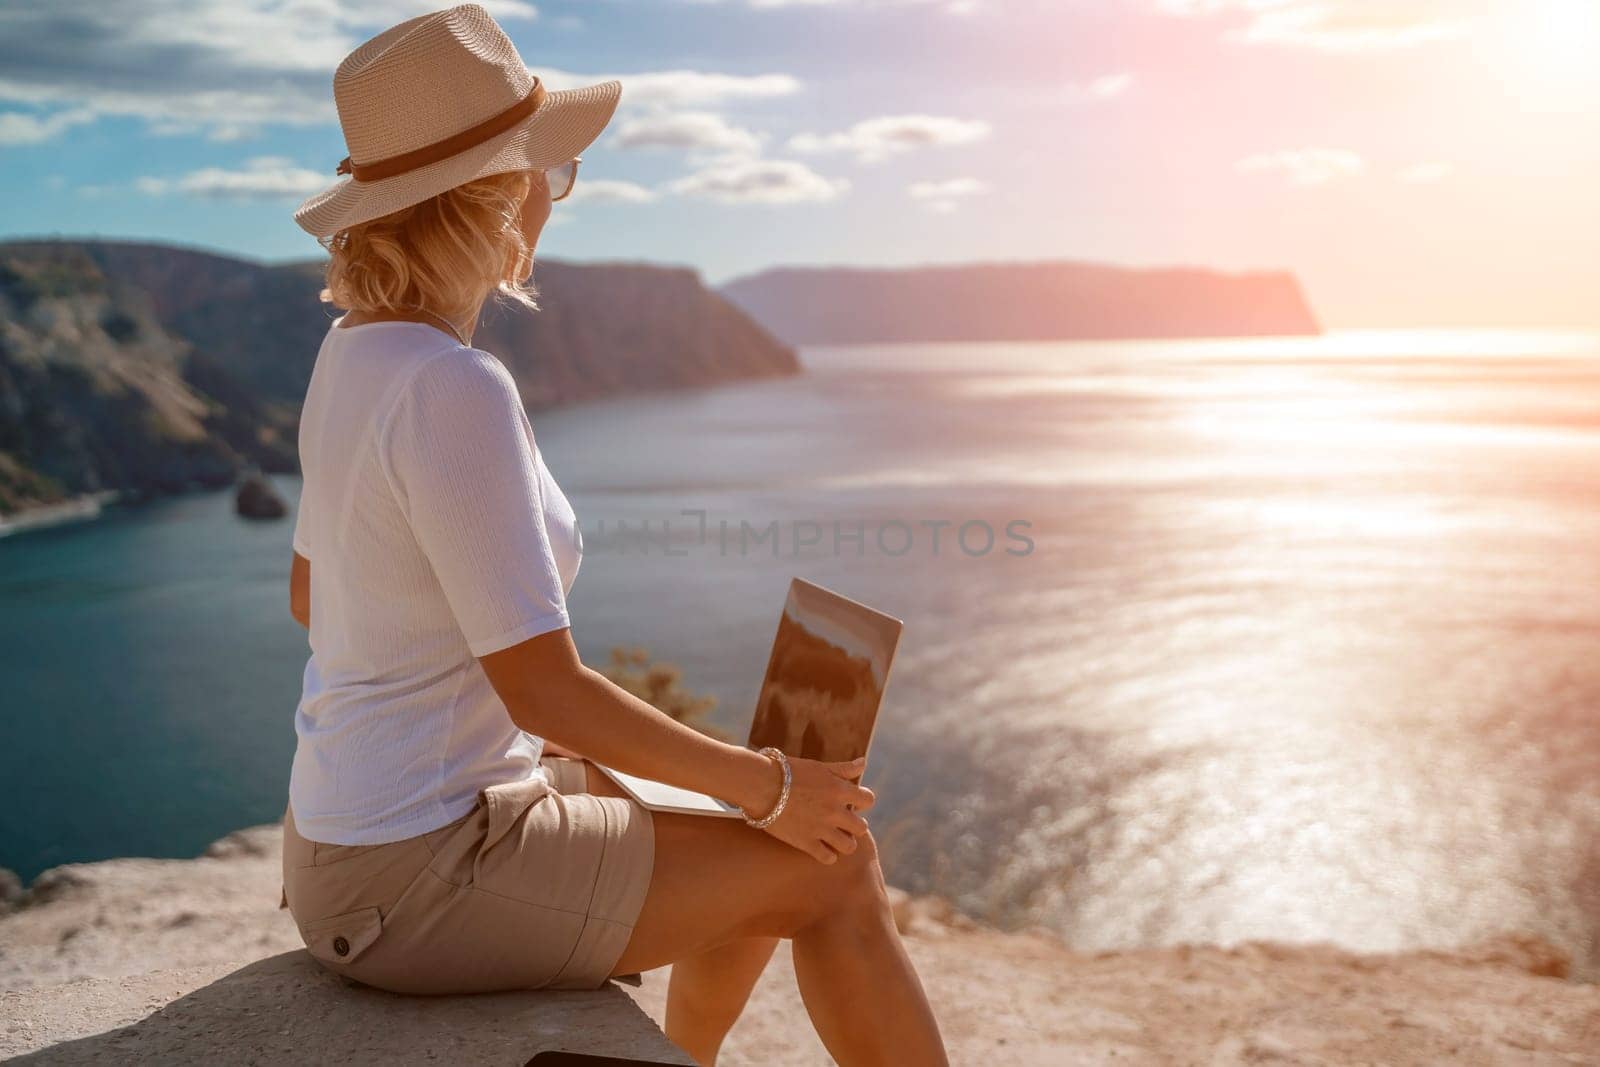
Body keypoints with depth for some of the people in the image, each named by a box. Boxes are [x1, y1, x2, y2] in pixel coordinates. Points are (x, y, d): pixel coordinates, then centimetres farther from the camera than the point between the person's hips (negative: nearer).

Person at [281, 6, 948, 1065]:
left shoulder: (358, 347, 3)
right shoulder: (455, 391, -26)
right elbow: (545, 689, -25)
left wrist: (527, 729, 18)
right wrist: (769, 786, -12)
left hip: (359, 826, 9)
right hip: (425, 880, -9)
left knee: (772, 860, 21)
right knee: (836, 873, 1)